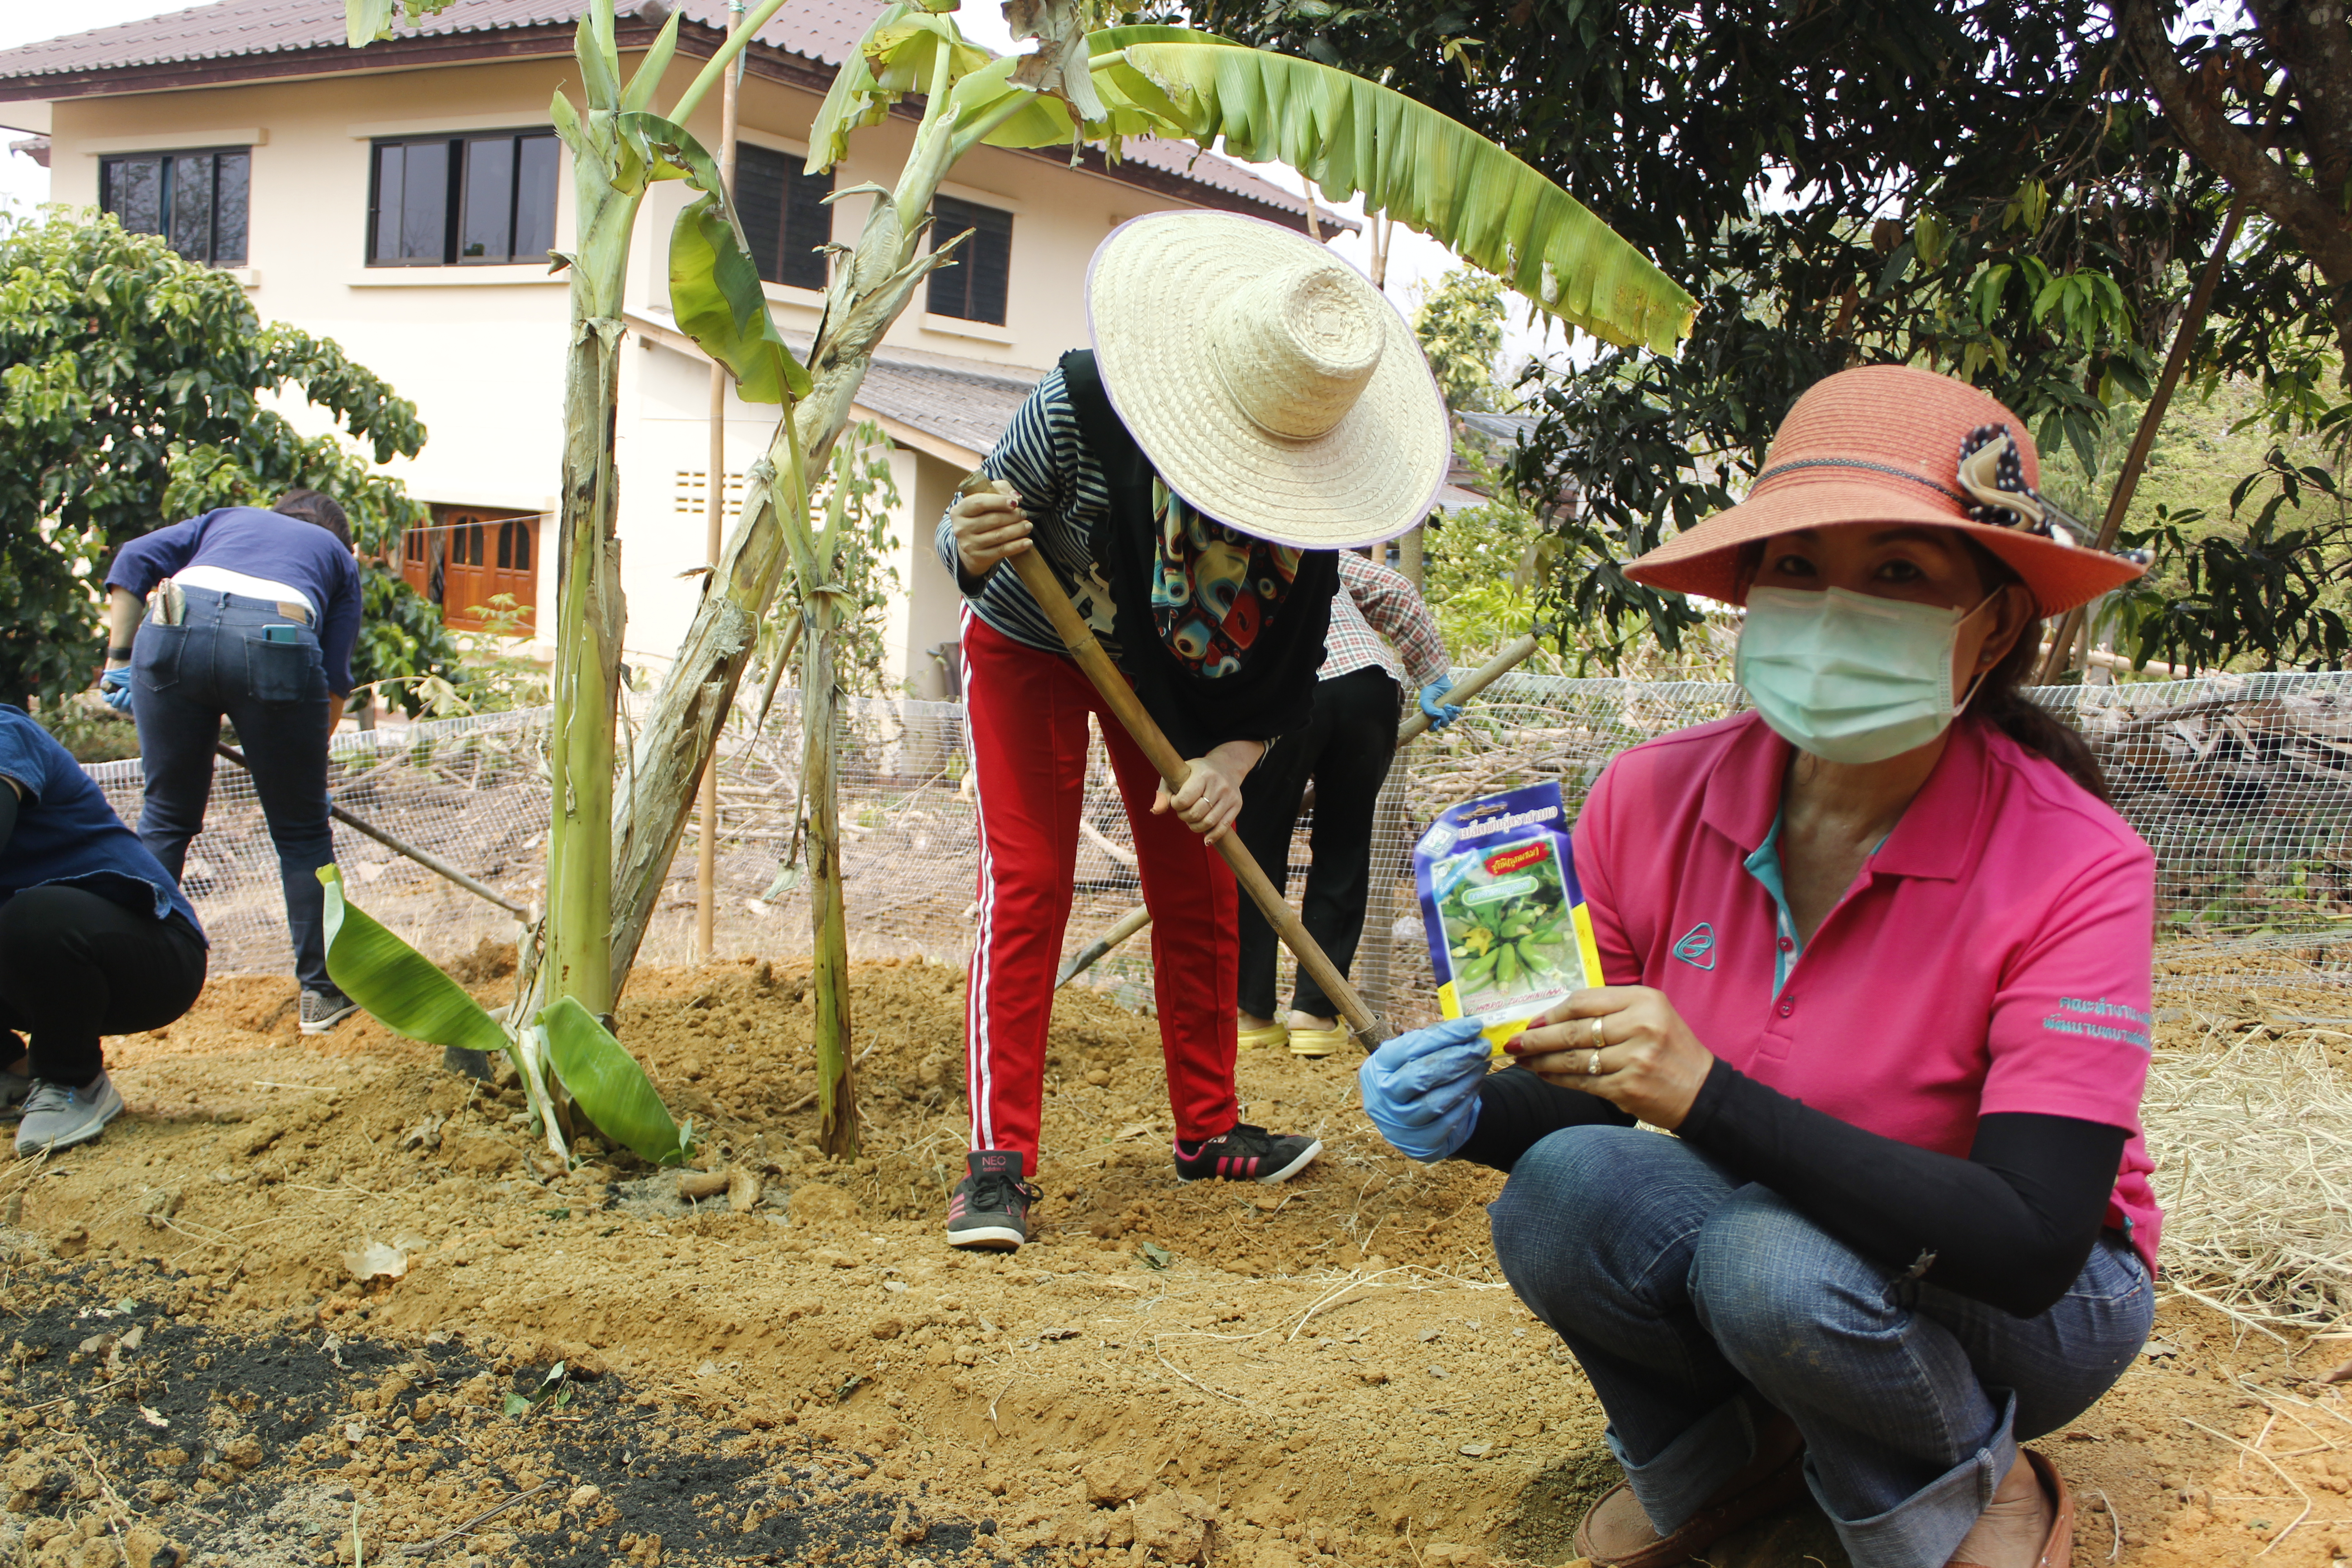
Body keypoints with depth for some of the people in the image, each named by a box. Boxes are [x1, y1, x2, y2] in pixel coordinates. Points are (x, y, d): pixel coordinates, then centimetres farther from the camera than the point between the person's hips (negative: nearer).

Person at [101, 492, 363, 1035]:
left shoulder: (229, 518, 35)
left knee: (167, 816, 17)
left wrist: (120, 658, 15)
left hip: (175, 635, 2)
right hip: (277, 643, -2)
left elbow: (134, 561, 17)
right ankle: (321, 993, 18)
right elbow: (335, 676, 18)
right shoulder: (338, 555, 30)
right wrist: (310, 763, 25)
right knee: (301, 830, 12)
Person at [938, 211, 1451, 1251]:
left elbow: (1292, 667, -13)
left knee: (1197, 891, 3)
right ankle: (998, 1158, -12)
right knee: (1026, 880, -13)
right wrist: (974, 550, -47)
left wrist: (1234, 758, -28)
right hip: (1031, 647, -3)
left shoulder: (1310, 465, -23)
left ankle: (1208, 1131, 18)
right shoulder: (1082, 403, -35)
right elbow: (969, 542, -24)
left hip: (1173, 670, 4)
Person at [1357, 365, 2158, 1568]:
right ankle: (1718, 1459, 4)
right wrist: (1474, 1115, -24)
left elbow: (2028, 1251, -32)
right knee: (1564, 1185, -26)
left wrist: (1709, 1095, -40)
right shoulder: (1653, 802, -13)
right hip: (1746, 1235, 3)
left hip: (2030, 1315, -3)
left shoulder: (2074, 869, -24)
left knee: (1775, 1264, -33)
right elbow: (1596, 1096, 0)